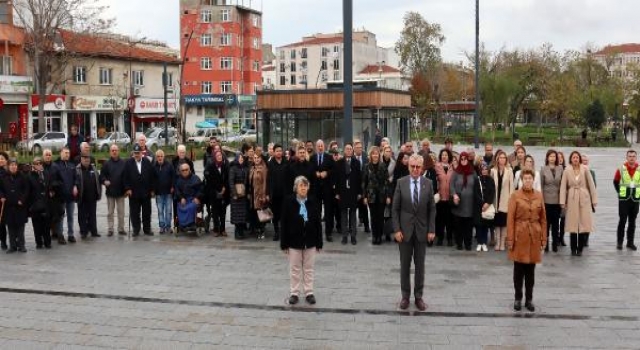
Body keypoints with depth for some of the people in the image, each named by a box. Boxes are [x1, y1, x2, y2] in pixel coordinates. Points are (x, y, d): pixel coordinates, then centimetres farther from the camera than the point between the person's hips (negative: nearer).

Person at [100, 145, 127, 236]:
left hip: (120, 191, 0)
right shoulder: (106, 163, 1)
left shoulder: (123, 163, 2)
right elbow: (102, 175, 2)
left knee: (121, 212, 6)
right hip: (110, 191, 0)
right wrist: (104, 181, -19)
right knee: (110, 212, 5)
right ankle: (110, 229, 10)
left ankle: (121, 229, 14)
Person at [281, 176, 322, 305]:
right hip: (294, 241, -1)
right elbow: (284, 223, -6)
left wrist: (319, 242, 0)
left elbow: (318, 223, 2)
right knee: (295, 268, 9)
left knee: (309, 268, 10)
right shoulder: (288, 202, -8)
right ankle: (294, 293, 18)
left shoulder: (313, 202, -3)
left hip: (310, 241, 2)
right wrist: (284, 243, -8)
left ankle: (309, 292, 20)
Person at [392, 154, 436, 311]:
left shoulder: (428, 183, -1)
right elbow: (395, 208, -2)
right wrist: (397, 229, -9)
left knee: (420, 265, 8)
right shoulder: (401, 183, -4)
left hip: (422, 230, 1)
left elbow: (432, 209, 2)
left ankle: (418, 296, 17)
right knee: (405, 265, 7)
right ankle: (405, 295, 18)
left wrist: (431, 230, -4)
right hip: (405, 229, -1)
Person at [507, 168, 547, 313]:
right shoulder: (515, 196, -5)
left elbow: (543, 218, 8)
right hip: (519, 235, -2)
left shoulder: (539, 196, 4)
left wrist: (544, 238, 4)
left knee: (531, 269, 8)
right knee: (519, 269, 4)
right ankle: (518, 298, 16)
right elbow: (510, 219, -6)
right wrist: (510, 239, -9)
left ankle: (529, 299, 17)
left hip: (534, 236, 3)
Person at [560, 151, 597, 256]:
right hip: (572, 199, 0)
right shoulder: (567, 170, 0)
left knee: (583, 224, 0)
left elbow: (591, 185, 3)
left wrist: (594, 200, 1)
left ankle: (580, 249, 10)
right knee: (573, 224, 2)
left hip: (584, 199, 0)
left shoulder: (585, 169, 1)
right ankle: (573, 249, 12)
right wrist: (562, 201, -5)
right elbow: (563, 186, 0)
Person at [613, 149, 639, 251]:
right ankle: (620, 242, 4)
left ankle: (630, 242, 15)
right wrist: (620, 192, 7)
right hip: (623, 199, -2)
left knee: (632, 222, 7)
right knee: (622, 221, -2)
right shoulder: (621, 169, -4)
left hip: (635, 200, 2)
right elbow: (615, 182, 9)